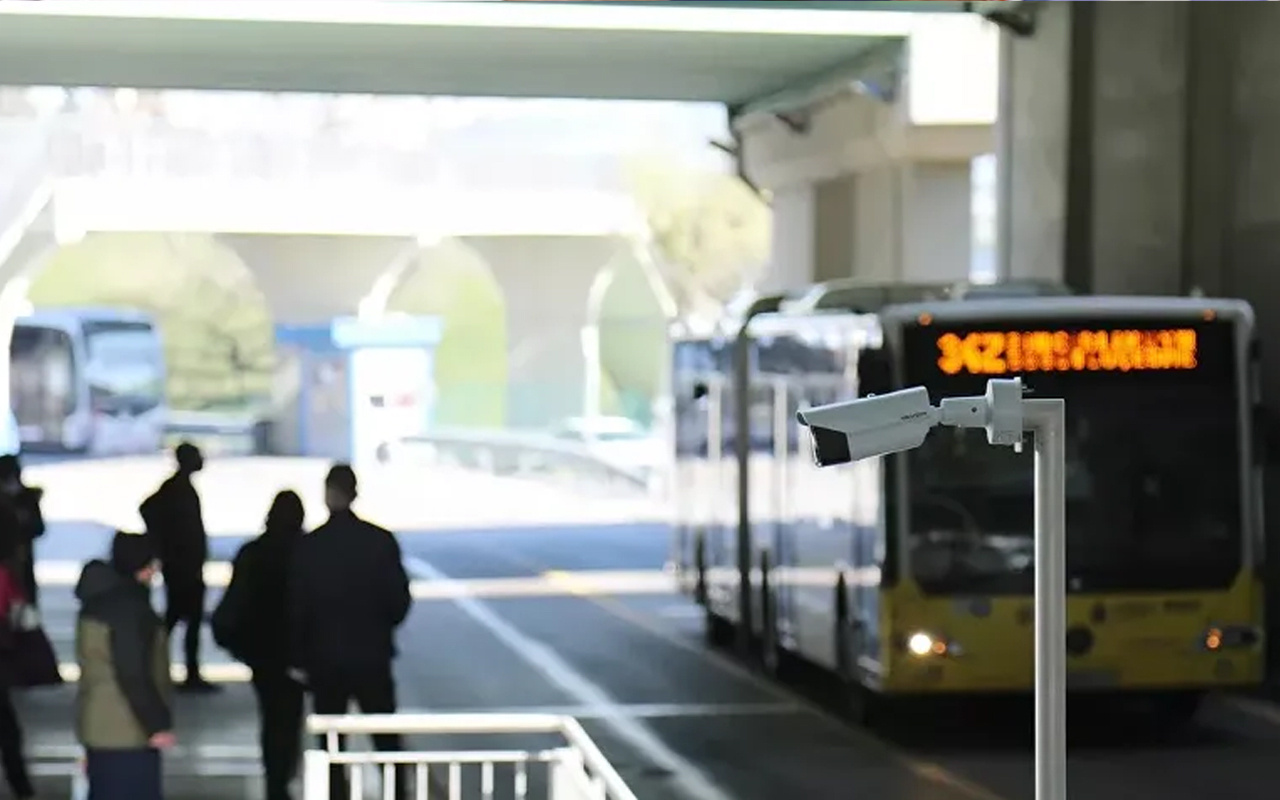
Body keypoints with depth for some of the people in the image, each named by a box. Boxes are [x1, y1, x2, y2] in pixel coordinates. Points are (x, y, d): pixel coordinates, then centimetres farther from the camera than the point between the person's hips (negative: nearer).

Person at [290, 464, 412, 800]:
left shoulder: (308, 546, -9)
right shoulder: (381, 541, -8)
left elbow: (297, 607, -5)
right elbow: (400, 599, -4)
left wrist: (299, 657, 5)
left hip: (325, 658, -1)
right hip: (374, 656, 1)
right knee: (387, 741, 9)